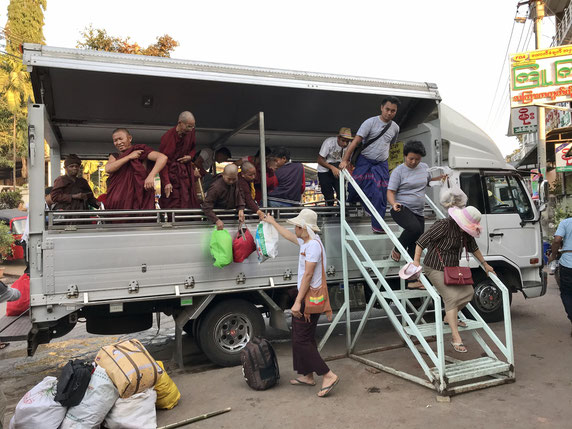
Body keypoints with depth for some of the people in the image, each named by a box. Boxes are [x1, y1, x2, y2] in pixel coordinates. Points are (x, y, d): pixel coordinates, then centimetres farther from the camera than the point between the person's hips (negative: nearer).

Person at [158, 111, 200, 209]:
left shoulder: (190, 132, 0)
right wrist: (166, 182, -23)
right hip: (172, 174, -5)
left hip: (187, 171, 6)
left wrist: (190, 156, -5)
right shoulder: (168, 137, -16)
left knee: (190, 203, 4)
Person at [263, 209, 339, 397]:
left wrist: (298, 302, -25)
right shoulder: (306, 241, 11)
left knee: (302, 340, -7)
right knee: (302, 338, 16)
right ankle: (307, 376, 27)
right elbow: (289, 235, 32)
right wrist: (273, 222, 43)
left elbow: (308, 275, -24)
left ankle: (328, 376, -3)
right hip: (307, 297, 10)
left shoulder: (313, 244, -19)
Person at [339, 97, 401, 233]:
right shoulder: (371, 122, -10)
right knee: (355, 186, -7)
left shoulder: (395, 127, 6)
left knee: (380, 194, -4)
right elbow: (356, 141, -16)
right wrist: (345, 160, -22)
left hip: (381, 164, 3)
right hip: (364, 161, -3)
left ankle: (378, 226, 3)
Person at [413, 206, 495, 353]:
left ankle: (449, 317, 26)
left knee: (468, 292, 5)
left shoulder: (465, 230, 3)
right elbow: (423, 240, -22)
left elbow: (473, 247, 19)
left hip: (453, 268, 9)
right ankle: (456, 338, -16)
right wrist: (416, 260, -24)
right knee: (452, 297, -18)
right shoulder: (444, 225, -22)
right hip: (436, 269, -8)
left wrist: (484, 264, 23)